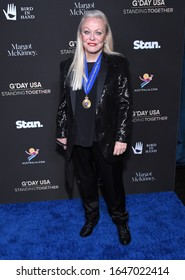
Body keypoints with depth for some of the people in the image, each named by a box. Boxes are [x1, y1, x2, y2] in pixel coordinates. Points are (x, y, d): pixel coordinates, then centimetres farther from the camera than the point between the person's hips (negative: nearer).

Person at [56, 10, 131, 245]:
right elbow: (64, 102, 6)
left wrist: (121, 138, -11)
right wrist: (61, 133, 7)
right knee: (85, 180, 19)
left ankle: (121, 221, 35)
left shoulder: (117, 64, -8)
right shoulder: (68, 66, 1)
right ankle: (91, 216, 43)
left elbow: (124, 103, -9)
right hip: (78, 138, 3)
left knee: (112, 182, 12)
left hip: (106, 138, -3)